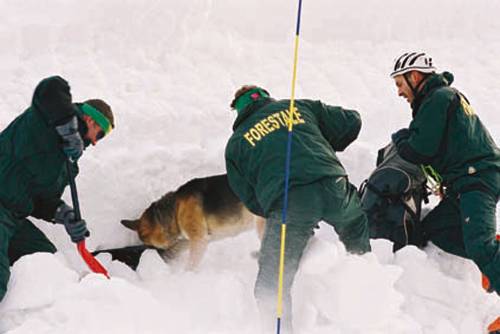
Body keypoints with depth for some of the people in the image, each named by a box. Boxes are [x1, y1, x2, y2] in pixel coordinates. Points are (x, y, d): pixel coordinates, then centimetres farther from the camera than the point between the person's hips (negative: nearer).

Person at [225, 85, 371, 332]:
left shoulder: (235, 142, 19)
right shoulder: (299, 107, 23)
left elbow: (249, 198, 17)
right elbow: (351, 122, 27)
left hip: (287, 203, -2)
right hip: (332, 188, 3)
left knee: (272, 284, 8)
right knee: (356, 228, 35)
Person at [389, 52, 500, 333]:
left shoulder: (438, 98, -8)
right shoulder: (446, 96, 25)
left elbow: (419, 150, -12)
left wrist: (399, 138, 8)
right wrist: (445, 182, 24)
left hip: (477, 179, -11)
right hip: (465, 183, 11)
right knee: (432, 228, 8)